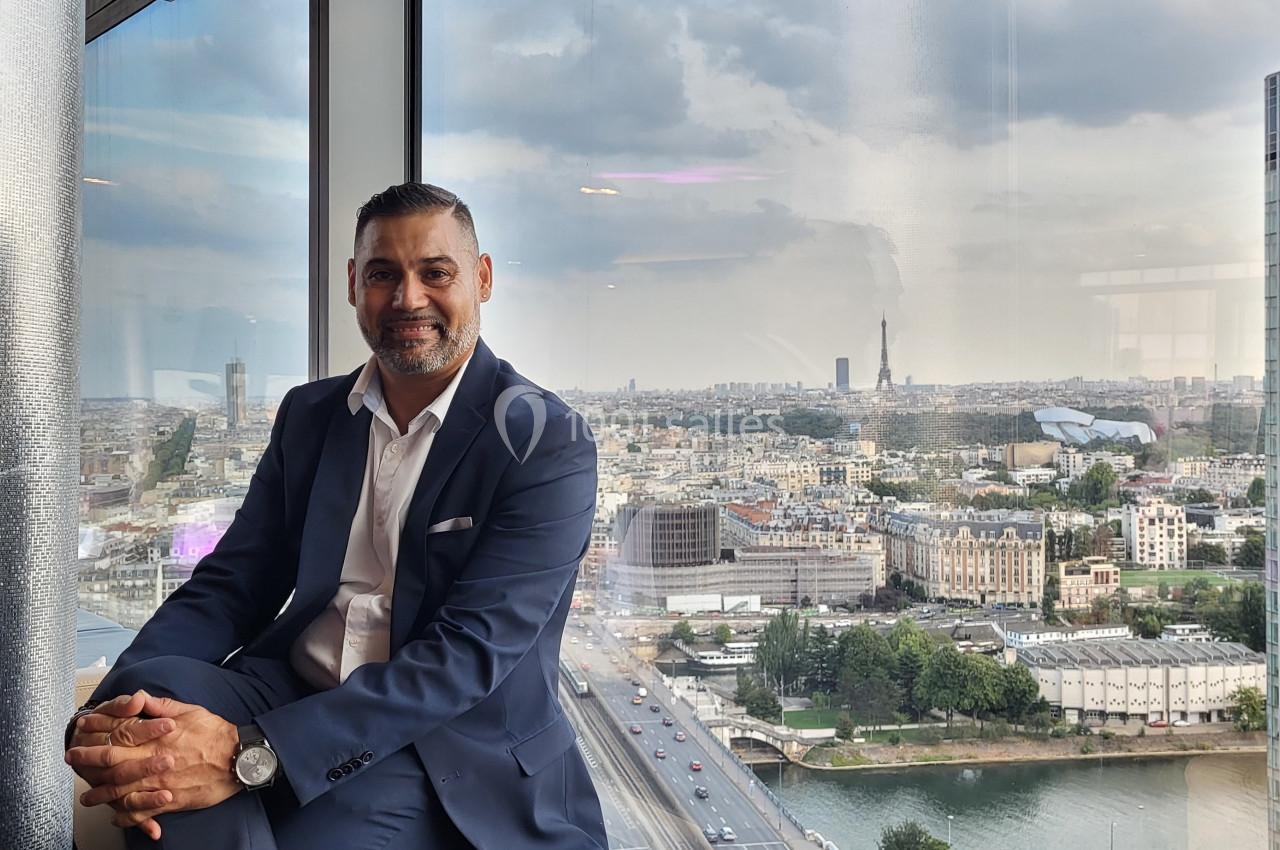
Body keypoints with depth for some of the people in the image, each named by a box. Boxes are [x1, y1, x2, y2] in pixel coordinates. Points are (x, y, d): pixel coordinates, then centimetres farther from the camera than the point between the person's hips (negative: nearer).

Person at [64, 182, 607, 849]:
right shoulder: (309, 414, 10)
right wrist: (107, 714, -16)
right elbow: (232, 584, 6)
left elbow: (468, 652, -18)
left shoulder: (549, 443, -9)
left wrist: (250, 755, -28)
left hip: (451, 746, -4)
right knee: (154, 688, -26)